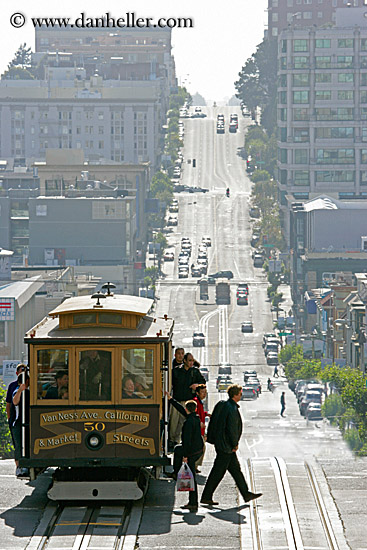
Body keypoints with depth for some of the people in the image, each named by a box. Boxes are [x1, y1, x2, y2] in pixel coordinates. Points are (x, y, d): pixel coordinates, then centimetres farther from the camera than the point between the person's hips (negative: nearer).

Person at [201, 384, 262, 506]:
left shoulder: (227, 405, 10)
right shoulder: (231, 409, -21)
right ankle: (206, 497, 3)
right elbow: (232, 429, -22)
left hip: (227, 446, 10)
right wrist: (235, 444, -10)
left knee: (236, 469, 15)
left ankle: (246, 494, 22)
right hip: (226, 446, -10)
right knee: (218, 472, -3)